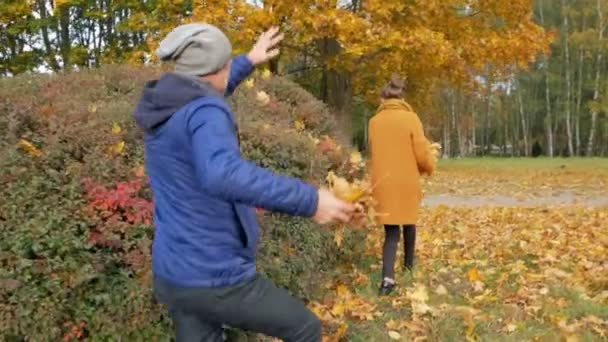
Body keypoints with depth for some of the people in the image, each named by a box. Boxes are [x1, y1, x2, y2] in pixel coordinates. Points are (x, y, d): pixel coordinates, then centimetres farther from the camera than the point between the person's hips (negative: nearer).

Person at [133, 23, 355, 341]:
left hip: (173, 274, 8)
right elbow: (222, 175, -43)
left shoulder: (162, 106, 6)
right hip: (216, 279, -8)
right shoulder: (204, 113, -21)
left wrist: (249, 62, 36)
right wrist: (310, 201, -39)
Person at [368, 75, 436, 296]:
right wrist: (430, 167, 14)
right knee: (408, 223, 21)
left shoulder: (374, 121, 2)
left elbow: (373, 151, 10)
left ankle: (388, 277, -14)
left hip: (383, 182, 1)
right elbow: (422, 152, -7)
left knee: (391, 230, 2)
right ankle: (409, 264, 37)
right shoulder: (410, 118, -6)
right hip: (407, 181, -1)